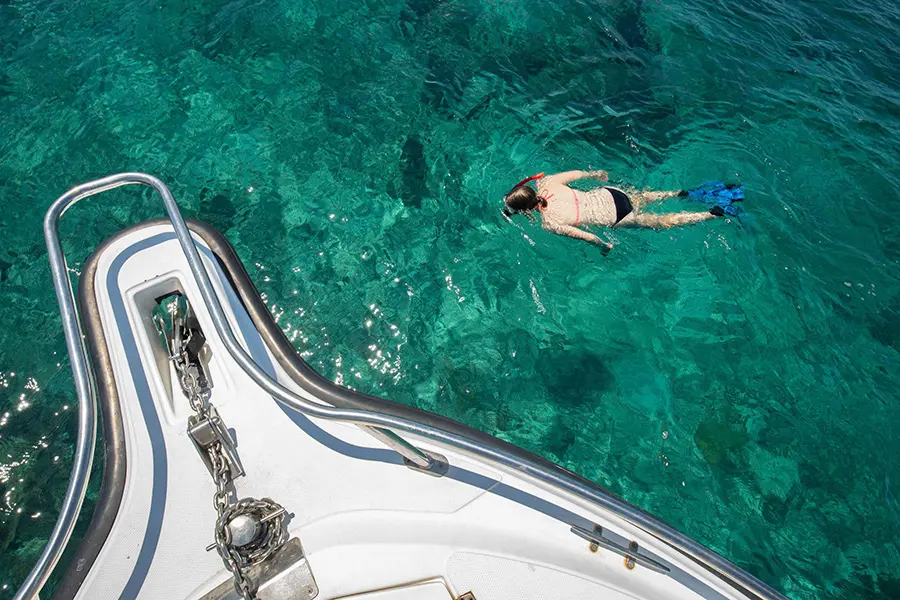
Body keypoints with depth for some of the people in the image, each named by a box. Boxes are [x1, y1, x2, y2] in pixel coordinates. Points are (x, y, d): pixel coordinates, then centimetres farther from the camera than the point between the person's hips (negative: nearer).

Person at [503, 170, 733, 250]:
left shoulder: (549, 223, -25)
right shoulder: (545, 183, -9)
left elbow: (585, 235, -21)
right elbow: (577, 173, 4)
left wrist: (605, 245, -3)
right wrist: (596, 174, 23)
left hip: (615, 217, -6)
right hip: (609, 193, 6)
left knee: (662, 221, 14)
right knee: (643, 197, 36)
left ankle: (716, 213, 20)